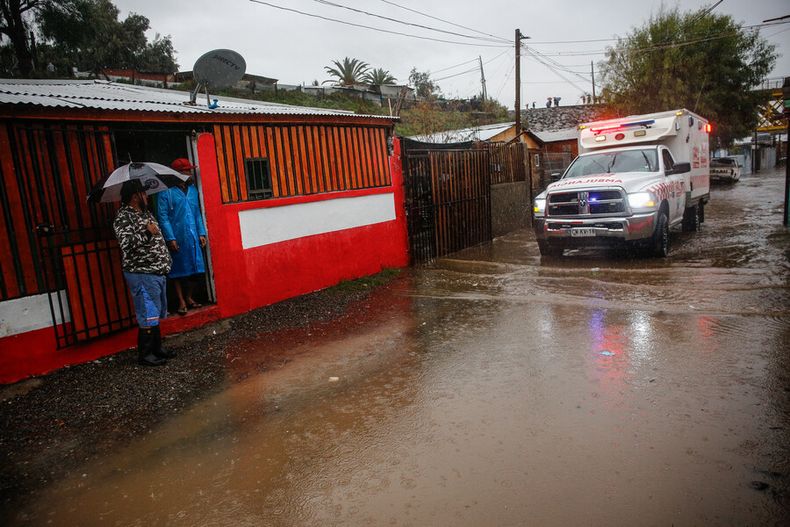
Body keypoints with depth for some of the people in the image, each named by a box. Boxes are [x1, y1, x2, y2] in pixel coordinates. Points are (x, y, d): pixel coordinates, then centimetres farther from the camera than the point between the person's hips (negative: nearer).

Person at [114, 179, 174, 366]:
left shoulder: (145, 213, 14)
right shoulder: (124, 217, -14)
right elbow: (126, 243, -28)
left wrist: (165, 260, 23)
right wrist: (147, 232, -24)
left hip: (157, 271, 9)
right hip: (142, 274, -9)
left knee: (156, 314, 15)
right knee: (148, 316, -4)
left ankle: (156, 349, 26)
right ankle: (144, 355, 7)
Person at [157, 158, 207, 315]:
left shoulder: (192, 190, 13)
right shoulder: (165, 192, -6)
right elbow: (163, 217, -10)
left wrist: (201, 233, 8)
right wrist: (170, 238, -16)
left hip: (192, 237, 5)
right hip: (177, 238, -5)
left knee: (191, 268, 10)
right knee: (178, 271, 2)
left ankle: (189, 298, 24)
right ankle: (182, 302, 10)